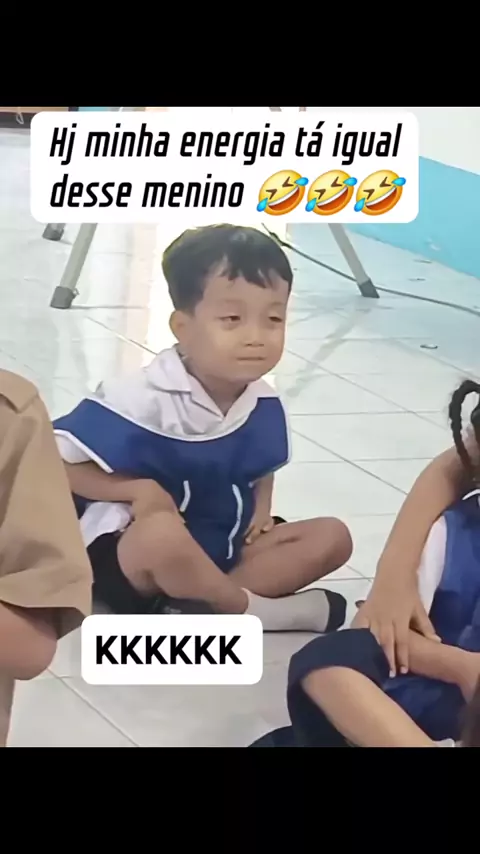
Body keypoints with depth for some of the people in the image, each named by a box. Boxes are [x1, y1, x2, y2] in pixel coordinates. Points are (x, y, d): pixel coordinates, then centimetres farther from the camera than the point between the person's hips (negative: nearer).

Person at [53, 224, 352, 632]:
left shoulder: (264, 404, -1)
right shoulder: (143, 399, -21)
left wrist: (262, 507, -1)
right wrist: (136, 489, -26)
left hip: (219, 549, 7)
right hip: (127, 555, -7)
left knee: (332, 537, -7)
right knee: (162, 532, -41)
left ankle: (197, 606, -22)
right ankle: (256, 610, -17)